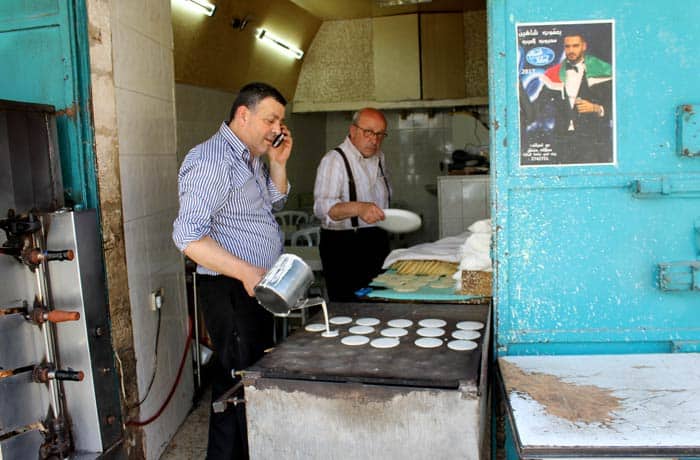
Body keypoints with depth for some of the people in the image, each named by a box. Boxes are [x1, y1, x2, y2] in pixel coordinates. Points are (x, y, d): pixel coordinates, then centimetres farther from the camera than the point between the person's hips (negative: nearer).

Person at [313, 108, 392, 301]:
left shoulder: (379, 157, 12)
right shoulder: (333, 160, -13)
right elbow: (322, 206, -28)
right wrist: (357, 208, -43)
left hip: (378, 242, 7)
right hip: (343, 245, -7)